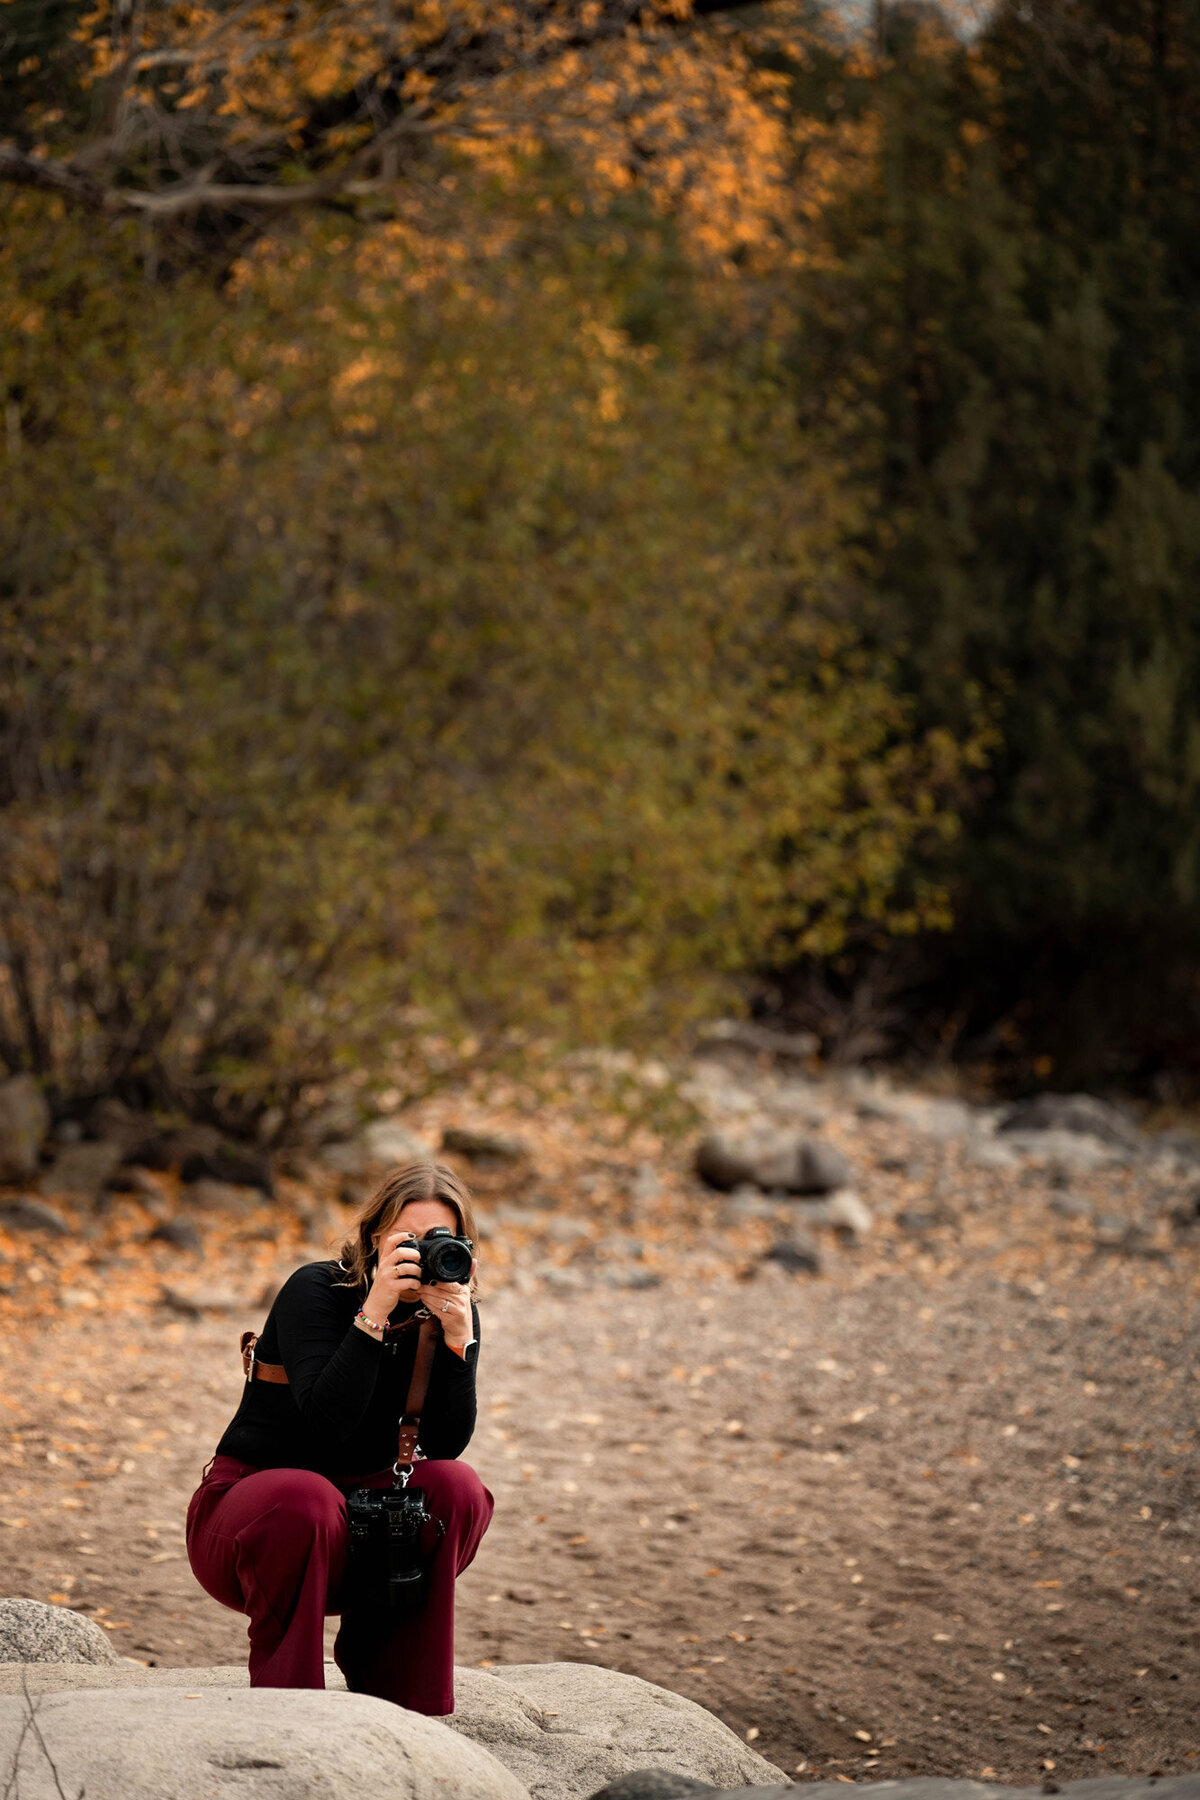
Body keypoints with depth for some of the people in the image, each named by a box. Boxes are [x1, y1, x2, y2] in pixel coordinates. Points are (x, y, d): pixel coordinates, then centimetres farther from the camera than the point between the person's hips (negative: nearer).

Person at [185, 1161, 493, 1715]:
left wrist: (457, 1336, -26)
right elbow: (327, 1421, -31)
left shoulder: (450, 1315, -3)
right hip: (248, 1499, -4)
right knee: (305, 1502, -38)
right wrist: (374, 1312, -36)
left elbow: (446, 1444, -16)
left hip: (359, 1505, 4)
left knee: (455, 1487, -23)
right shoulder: (315, 1290, -16)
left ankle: (389, 1687, -9)